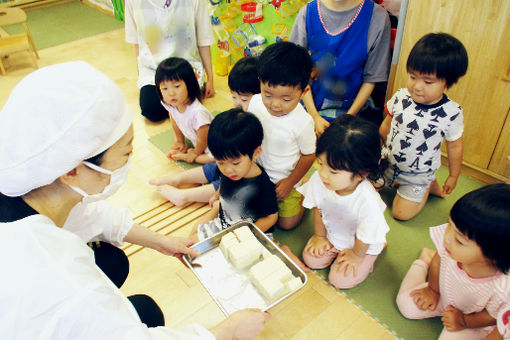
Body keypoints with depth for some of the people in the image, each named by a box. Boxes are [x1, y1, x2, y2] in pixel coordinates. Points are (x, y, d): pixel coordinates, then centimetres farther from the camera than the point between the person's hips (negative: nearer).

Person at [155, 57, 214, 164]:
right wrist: (180, 141, 12)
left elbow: (203, 139, -26)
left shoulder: (198, 112, -41)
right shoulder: (169, 105, -19)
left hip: (210, 144, -6)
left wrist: (195, 153, -9)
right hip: (195, 141, 6)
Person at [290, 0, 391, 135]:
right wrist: (314, 116, -8)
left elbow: (372, 78, -2)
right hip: (311, 105, 1)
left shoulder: (378, 16, -8)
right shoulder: (308, 12, -3)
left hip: (352, 107, -1)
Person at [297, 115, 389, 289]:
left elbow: (366, 236, -22)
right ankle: (336, 249, 26)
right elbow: (318, 209, -8)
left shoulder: (367, 201, -44)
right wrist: (319, 236, 4)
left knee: (341, 280, -3)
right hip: (332, 233, 4)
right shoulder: (318, 179, -31)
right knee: (311, 259, 1)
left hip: (361, 244, -4)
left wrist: (356, 255, -5)